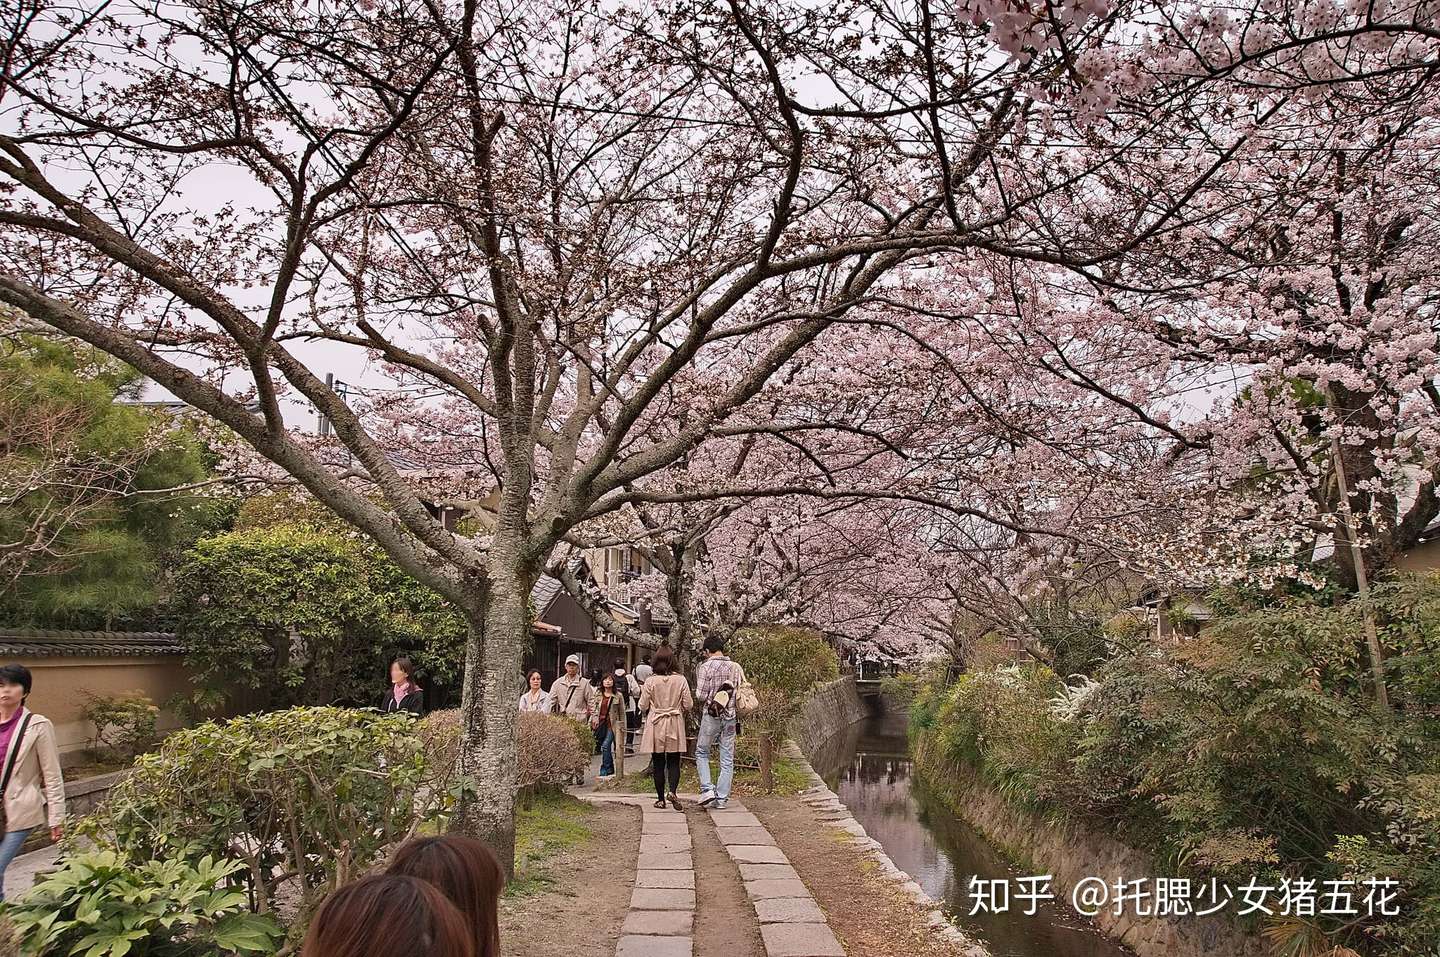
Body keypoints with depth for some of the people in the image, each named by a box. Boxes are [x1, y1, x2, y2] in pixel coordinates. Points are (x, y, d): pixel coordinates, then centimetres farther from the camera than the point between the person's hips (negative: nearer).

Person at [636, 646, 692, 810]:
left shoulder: (650, 681, -9)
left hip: (655, 726, -1)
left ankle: (661, 799, 12)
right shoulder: (681, 680, -6)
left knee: (658, 764, 8)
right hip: (675, 726, 1)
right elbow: (688, 705, -2)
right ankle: (673, 791, -13)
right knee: (674, 762, 8)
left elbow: (643, 706, -5)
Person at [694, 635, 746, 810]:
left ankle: (707, 789, -1)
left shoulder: (706, 666, -9)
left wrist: (705, 701, 8)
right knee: (727, 760, 8)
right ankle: (721, 798, 9)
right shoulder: (736, 667, 4)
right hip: (730, 716, 4)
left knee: (702, 752, 13)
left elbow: (701, 695, -12)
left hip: (711, 716, -4)